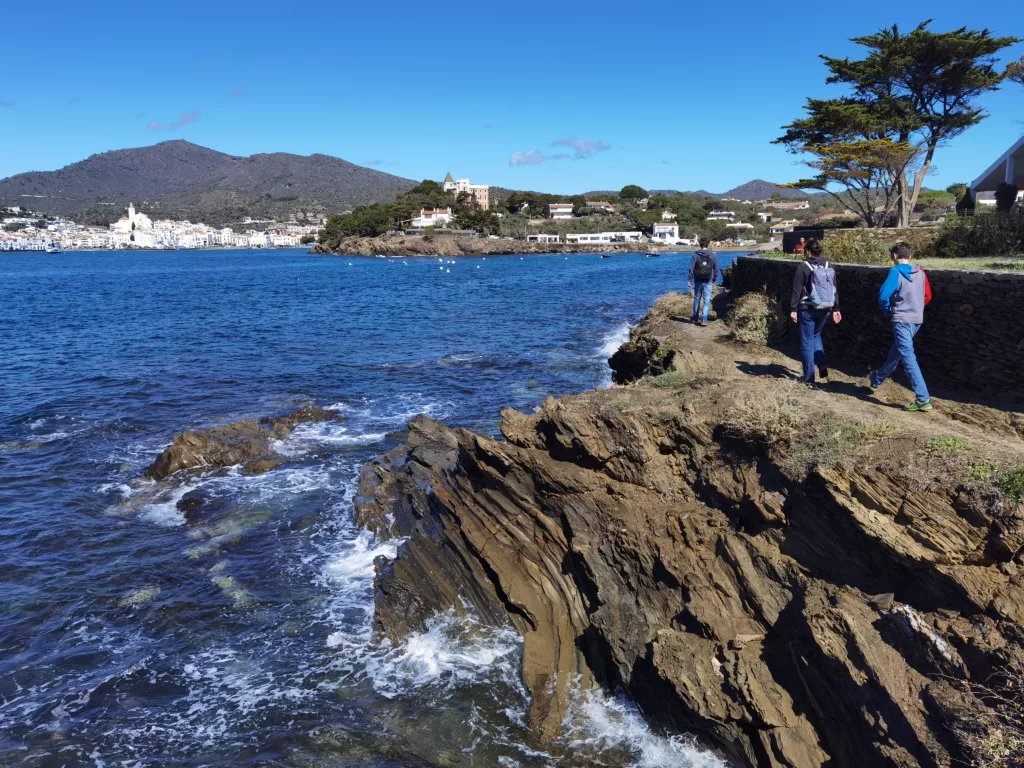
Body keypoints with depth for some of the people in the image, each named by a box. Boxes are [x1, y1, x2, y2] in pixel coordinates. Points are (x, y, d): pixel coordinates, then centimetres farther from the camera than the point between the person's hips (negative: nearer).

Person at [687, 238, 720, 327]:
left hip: (698, 281, 1)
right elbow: (716, 269, 4)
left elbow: (691, 268, -6)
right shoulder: (713, 255, -1)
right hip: (708, 282, -1)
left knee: (697, 299, 15)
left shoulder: (696, 254, -4)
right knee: (707, 301, 1)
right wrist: (715, 280, 15)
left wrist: (690, 280, -1)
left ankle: (695, 318, 25)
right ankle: (704, 320, -9)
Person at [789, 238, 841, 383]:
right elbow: (835, 290, 8)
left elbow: (797, 290, -11)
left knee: (807, 342, 4)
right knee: (816, 336, 26)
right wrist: (836, 309, 13)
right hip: (825, 309, 5)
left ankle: (809, 377, 8)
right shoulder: (829, 267, 5)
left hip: (807, 310, -5)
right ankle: (822, 366, 9)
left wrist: (793, 309, -7)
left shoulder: (803, 267, -10)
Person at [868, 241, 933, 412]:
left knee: (908, 358, -9)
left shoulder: (896, 272, -12)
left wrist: (888, 311, -1)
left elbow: (883, 295, -18)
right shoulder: (920, 272, 8)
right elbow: (928, 296, 15)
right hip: (917, 319, 8)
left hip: (902, 319, -8)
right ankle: (876, 380, 44)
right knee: (895, 353, 23)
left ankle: (923, 399, -14)